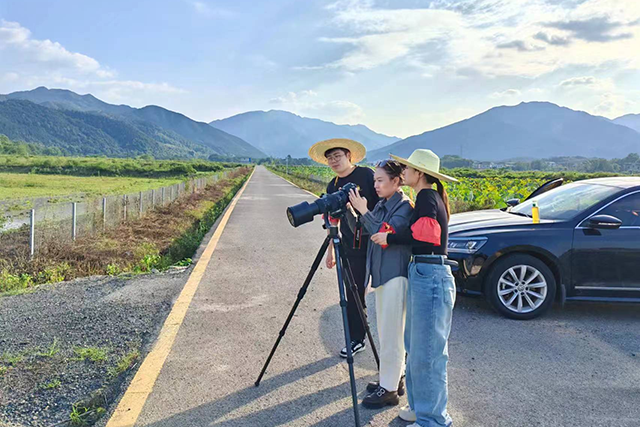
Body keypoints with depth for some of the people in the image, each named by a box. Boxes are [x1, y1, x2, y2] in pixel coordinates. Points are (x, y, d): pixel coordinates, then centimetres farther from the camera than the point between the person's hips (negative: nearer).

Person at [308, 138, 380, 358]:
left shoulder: (366, 175, -6)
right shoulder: (332, 186, 11)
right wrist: (330, 250, 17)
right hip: (351, 248, 5)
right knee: (353, 295, 11)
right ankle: (356, 339, 25)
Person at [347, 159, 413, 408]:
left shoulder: (405, 206, -12)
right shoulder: (381, 205, 11)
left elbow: (385, 234, -23)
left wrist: (363, 211, -20)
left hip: (395, 276, -9)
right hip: (381, 274, 9)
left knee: (390, 335, -2)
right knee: (386, 333, 17)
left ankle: (389, 390, 7)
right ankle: (394, 378, 30)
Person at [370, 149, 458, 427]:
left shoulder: (427, 198, -12)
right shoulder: (430, 197, 17)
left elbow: (423, 236, -22)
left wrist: (389, 239, -11)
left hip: (430, 278, -10)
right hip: (423, 274, 10)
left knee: (426, 352, -2)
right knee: (416, 346, 18)